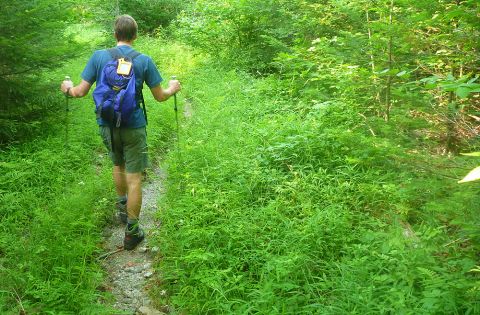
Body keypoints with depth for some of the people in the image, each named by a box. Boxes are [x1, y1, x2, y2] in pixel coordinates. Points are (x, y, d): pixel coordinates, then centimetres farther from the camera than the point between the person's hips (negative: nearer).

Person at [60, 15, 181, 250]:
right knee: (134, 178, 3)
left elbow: (81, 92, -2)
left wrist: (68, 89, 21)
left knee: (118, 165, 27)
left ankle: (123, 208, 45)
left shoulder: (98, 56, -4)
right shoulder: (144, 61, -8)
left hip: (107, 125, 3)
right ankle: (131, 232, 9)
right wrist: (173, 89, 20)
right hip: (133, 127, -3)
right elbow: (160, 96, -2)